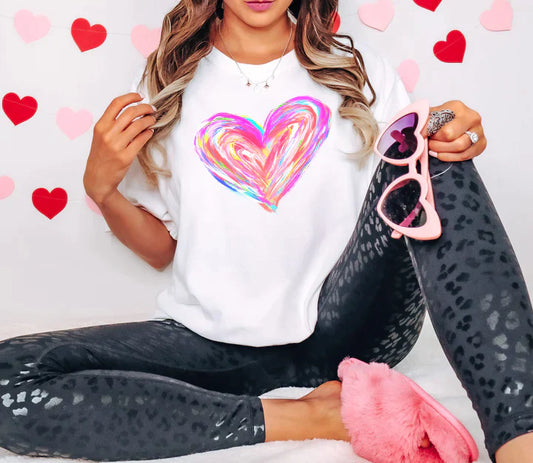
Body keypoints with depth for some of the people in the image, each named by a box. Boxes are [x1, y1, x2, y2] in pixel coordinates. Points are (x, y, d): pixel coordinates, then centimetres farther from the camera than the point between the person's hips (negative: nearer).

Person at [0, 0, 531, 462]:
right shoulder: (173, 80, 9)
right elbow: (162, 249, 12)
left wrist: (451, 144, -13)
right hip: (218, 339, 1)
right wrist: (100, 187, -7)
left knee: (421, 146, -24)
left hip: (347, 326, 0)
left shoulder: (358, 69, 9)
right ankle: (305, 417, -22)